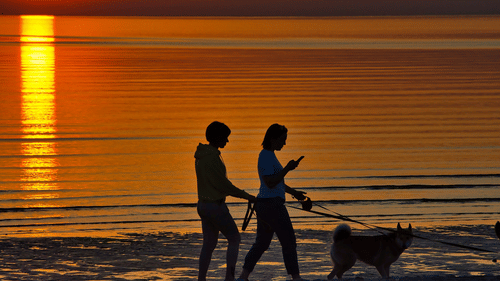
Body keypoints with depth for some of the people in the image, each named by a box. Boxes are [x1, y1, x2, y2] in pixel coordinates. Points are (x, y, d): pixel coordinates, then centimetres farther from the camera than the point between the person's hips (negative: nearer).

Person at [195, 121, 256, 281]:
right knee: (235, 239, 3)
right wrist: (246, 196, -12)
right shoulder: (211, 158, -22)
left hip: (203, 205, 9)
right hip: (215, 206, -9)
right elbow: (222, 184, -21)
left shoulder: (201, 156, 8)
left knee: (209, 244, 14)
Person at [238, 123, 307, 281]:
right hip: (272, 204, -10)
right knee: (289, 242, -4)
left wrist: (293, 192, 23)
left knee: (261, 244, 12)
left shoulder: (269, 155, 17)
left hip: (263, 203, 10)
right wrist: (287, 169, -24)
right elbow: (270, 183, -22)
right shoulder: (266, 157, -15)